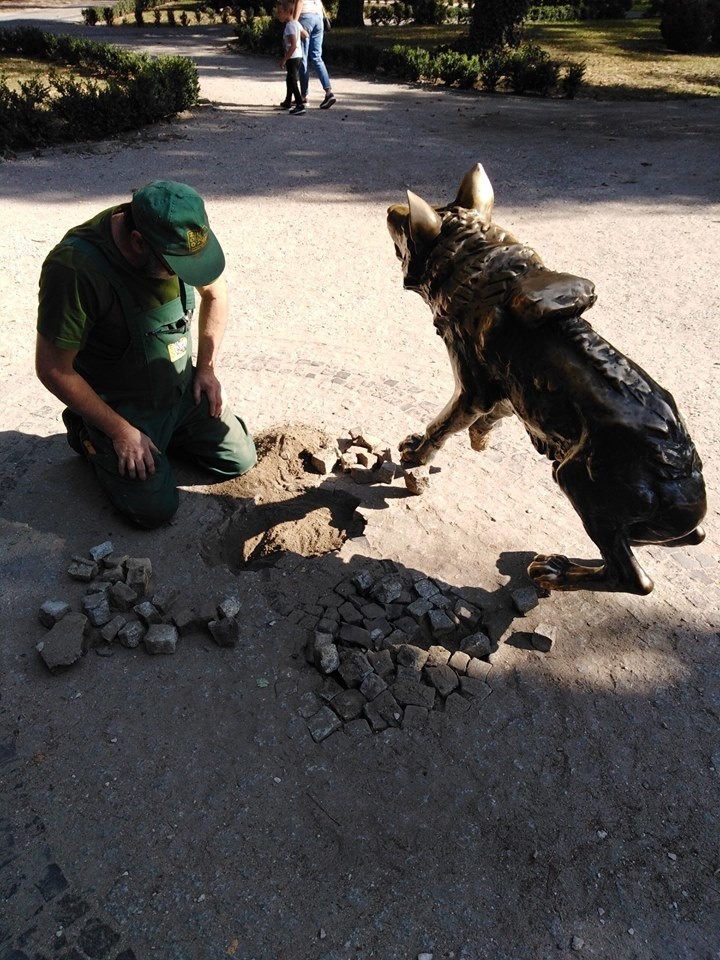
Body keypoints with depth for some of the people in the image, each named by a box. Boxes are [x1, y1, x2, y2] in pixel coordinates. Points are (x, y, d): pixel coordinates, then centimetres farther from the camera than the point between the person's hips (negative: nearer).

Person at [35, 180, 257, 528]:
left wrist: (207, 367, 0)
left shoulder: (181, 238, -14)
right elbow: (53, 370, -22)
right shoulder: (73, 269, -31)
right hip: (119, 406, -5)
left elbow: (215, 293, 6)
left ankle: (166, 432, 26)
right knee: (156, 508, -10)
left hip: (183, 389, 6)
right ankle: (90, 439, 15)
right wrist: (121, 431, -17)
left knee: (240, 460, 5)